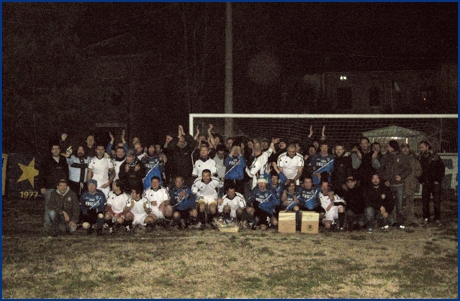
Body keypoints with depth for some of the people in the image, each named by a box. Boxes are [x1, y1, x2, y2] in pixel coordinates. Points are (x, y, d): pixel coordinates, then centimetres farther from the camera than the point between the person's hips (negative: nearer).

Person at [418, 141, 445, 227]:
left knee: (437, 201, -3)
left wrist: (438, 180, -6)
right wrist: (421, 181, 4)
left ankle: (437, 219, 5)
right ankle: (426, 218, 14)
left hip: (435, 182, -3)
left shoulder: (435, 156, -4)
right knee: (425, 201, 4)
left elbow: (442, 169, -1)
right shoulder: (420, 157, 5)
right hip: (425, 183, 3)